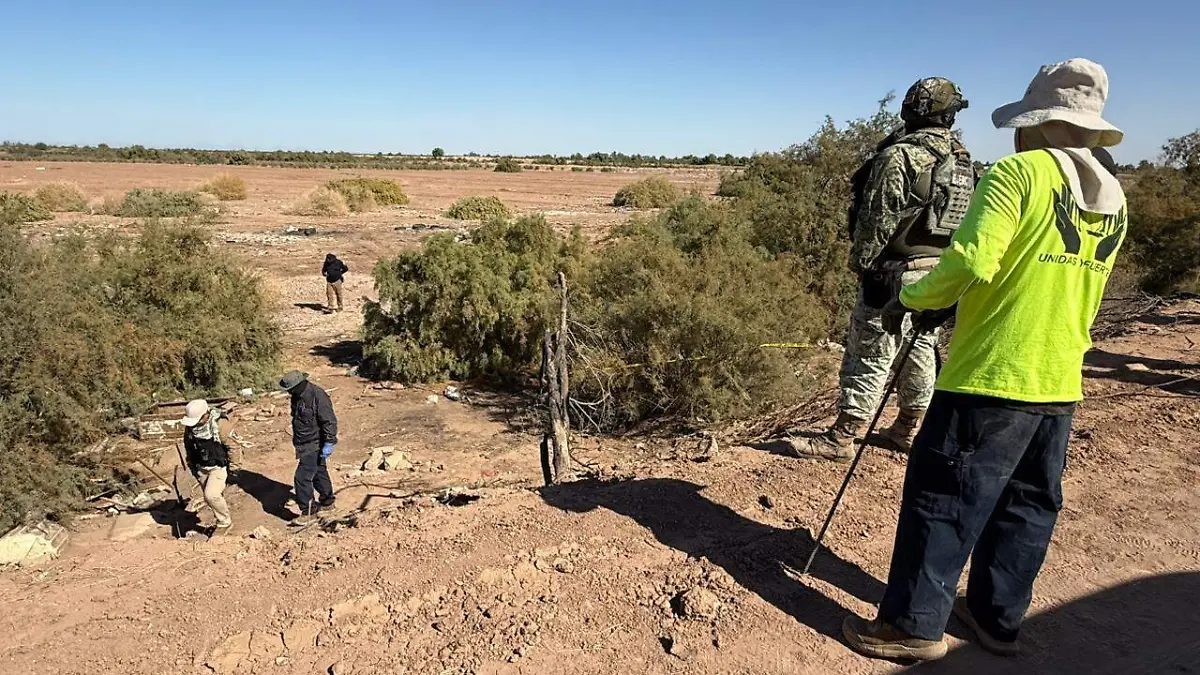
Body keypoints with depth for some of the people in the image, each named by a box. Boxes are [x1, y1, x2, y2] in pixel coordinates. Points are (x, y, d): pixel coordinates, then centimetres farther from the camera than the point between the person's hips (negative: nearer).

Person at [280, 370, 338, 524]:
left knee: (303, 477, -8)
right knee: (319, 472, 22)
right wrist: (296, 439, 25)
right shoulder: (297, 396, 4)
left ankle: (308, 512, 4)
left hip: (315, 445, -9)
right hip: (305, 444, 9)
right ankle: (327, 501, 39)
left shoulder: (318, 396, -25)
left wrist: (329, 443, -23)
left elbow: (330, 421, -24)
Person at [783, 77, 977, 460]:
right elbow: (969, 221, 13)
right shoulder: (965, 163, 11)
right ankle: (909, 430, 26)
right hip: (942, 275, 8)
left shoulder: (900, 156, -15)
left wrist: (859, 261, -4)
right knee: (921, 349, 15)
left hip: (896, 272, -8)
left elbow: (877, 218, -16)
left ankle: (841, 438, 2)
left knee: (870, 355, -4)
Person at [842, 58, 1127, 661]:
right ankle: (997, 617, 27)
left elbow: (971, 263, -23)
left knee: (944, 499, 0)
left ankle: (913, 624, 8)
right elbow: (1076, 289, 18)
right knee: (1028, 505, 15)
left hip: (990, 377, -8)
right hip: (1060, 384, 8)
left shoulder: (1019, 173, -11)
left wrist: (908, 300, -8)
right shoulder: (1114, 200, 12)